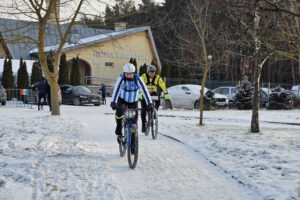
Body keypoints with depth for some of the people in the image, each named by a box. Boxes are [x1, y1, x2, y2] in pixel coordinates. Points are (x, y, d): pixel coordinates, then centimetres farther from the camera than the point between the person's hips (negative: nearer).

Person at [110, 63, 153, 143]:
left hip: (133, 101, 1)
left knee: (134, 120, -4)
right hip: (122, 100, -1)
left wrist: (149, 103, -41)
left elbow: (144, 90, -31)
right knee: (120, 110, -31)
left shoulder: (137, 79, -24)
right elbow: (116, 89, -37)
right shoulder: (121, 78, -25)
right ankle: (119, 132, -15)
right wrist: (113, 102, -52)